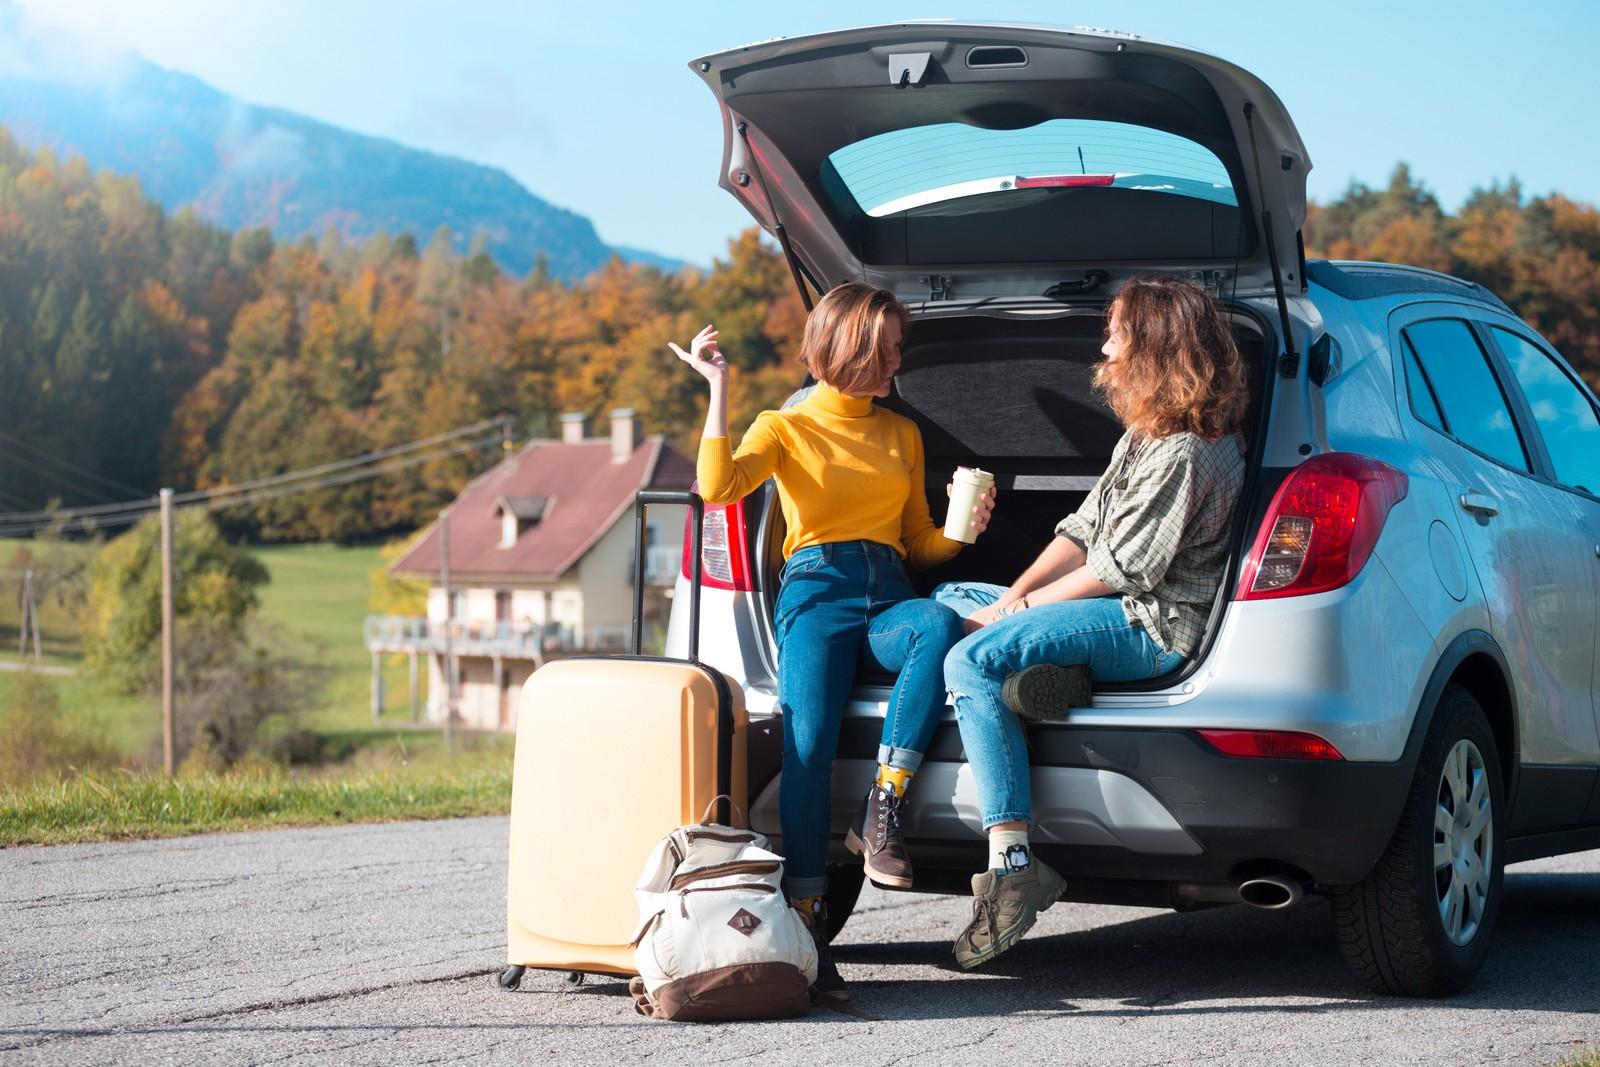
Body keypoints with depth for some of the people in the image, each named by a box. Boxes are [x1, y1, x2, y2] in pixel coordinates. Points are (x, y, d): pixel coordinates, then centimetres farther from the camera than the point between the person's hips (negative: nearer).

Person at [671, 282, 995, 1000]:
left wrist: (962, 529, 7)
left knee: (941, 626, -36)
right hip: (817, 592, -3)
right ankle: (805, 924, -33)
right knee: (809, 741, -29)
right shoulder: (785, 427, 13)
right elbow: (718, 486, -8)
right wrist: (719, 386, -6)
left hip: (889, 598, 3)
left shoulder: (901, 434, 27)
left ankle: (882, 812, -33)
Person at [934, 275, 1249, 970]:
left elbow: (1125, 568, -18)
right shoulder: (1143, 434, 17)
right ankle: (1041, 674, -18)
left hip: (1153, 626, -11)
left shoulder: (1186, 452, -16)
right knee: (947, 600, 14)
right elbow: (1083, 531, 16)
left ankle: (1012, 867, -34)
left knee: (972, 661, -28)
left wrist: (1022, 606, -8)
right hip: (1117, 610, 11)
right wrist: (1016, 596, 1)